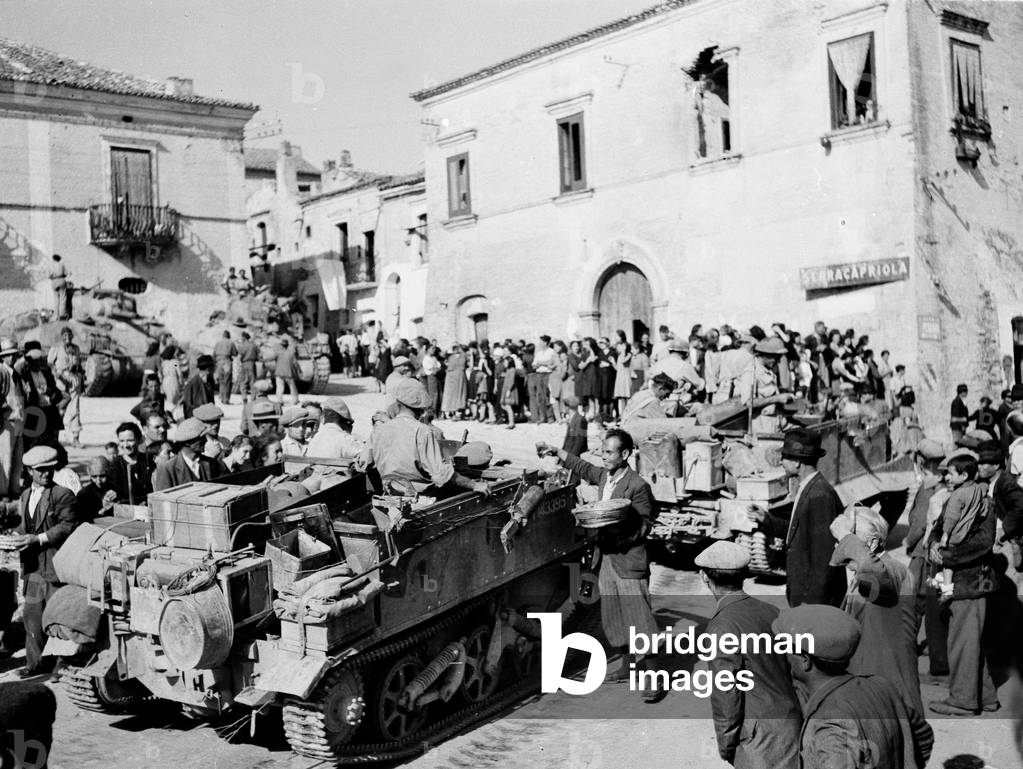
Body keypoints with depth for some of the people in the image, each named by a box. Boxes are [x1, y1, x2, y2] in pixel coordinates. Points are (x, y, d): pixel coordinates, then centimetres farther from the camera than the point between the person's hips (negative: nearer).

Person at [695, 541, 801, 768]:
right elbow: (793, 668, 10)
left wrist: (725, 745, -4)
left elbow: (726, 695, -17)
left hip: (761, 738, -8)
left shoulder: (722, 628, -19)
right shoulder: (770, 611, 3)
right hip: (793, 723, 8)